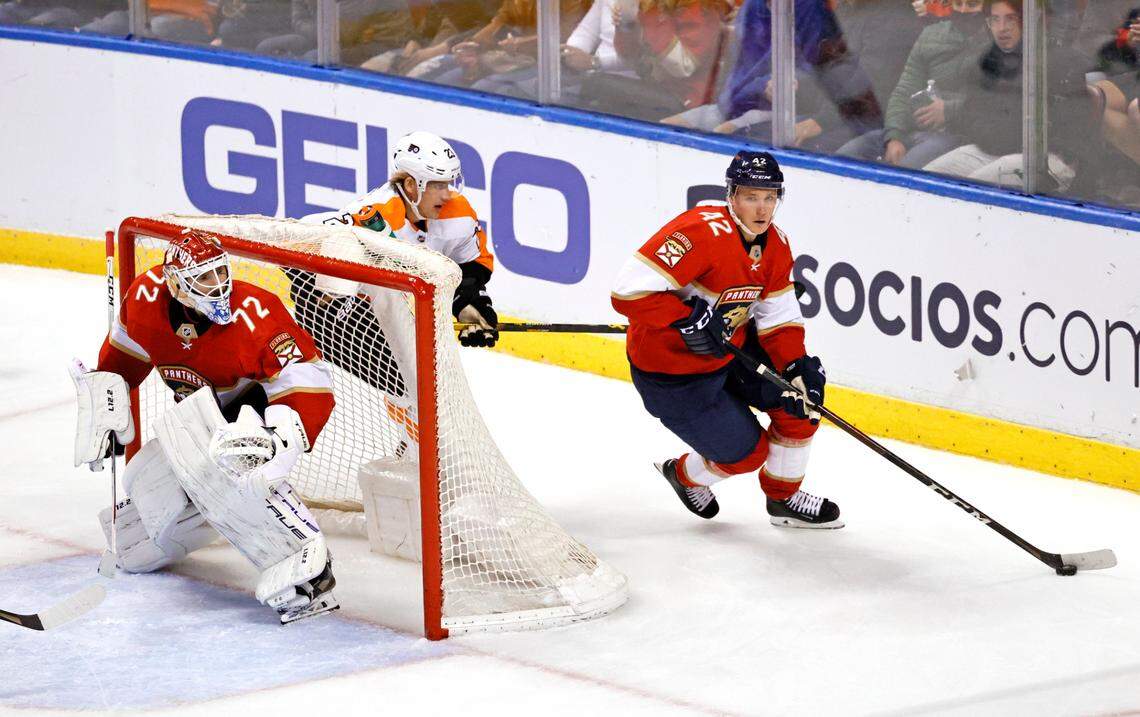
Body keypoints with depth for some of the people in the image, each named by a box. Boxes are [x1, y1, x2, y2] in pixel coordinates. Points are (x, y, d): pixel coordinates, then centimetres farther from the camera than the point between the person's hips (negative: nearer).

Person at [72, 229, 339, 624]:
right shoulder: (148, 297, -13)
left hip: (261, 412, -6)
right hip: (201, 416, 7)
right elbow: (123, 351, 10)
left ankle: (302, 561, -46)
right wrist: (105, 406, 8)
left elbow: (309, 384, -32)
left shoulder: (253, 316, -29)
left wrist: (282, 439, -48)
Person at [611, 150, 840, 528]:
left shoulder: (776, 244, -3)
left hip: (731, 349, 8)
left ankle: (784, 497, 20)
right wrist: (687, 321, -37)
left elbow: (778, 317, 2)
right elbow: (630, 290, -34)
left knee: (804, 395, -2)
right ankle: (686, 475, 32)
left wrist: (798, 367, -14)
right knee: (746, 452, -3)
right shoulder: (703, 232, -30)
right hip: (670, 368, -8)